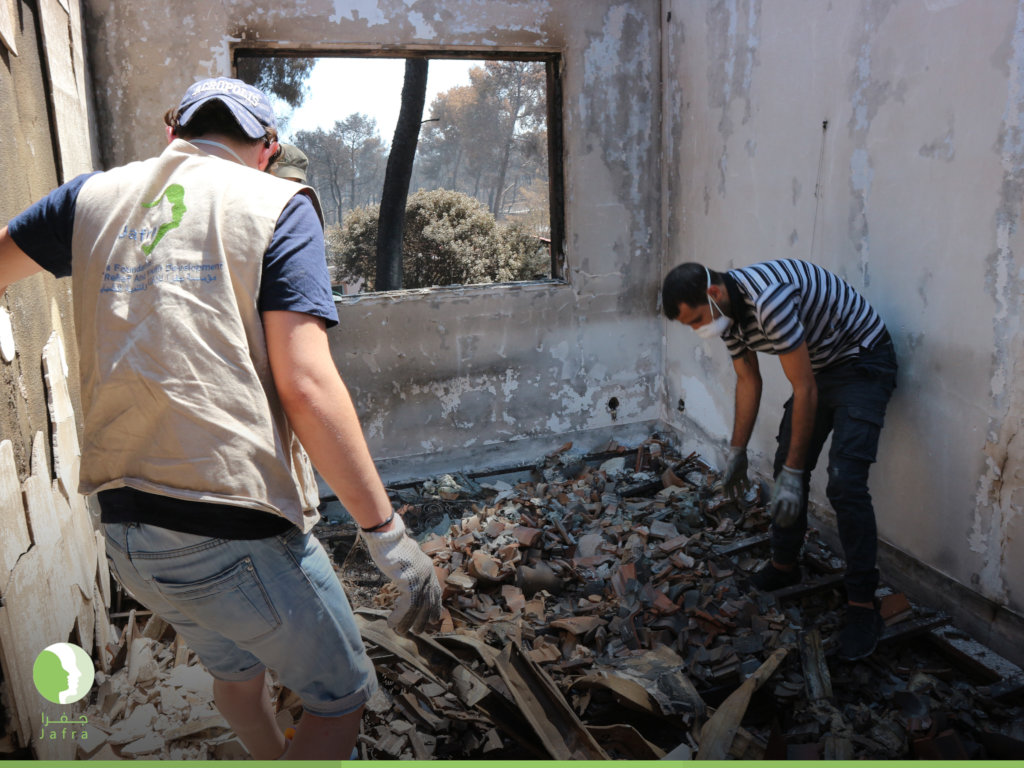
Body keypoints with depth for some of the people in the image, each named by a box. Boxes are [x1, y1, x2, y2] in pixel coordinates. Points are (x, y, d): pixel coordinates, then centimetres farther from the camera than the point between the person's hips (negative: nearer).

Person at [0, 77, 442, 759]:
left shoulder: (93, 196, 10)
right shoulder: (276, 204, -5)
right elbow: (305, 384, -16)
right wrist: (387, 532, -13)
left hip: (122, 525, 7)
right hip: (236, 529, -6)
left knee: (235, 669, 32)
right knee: (342, 695, 17)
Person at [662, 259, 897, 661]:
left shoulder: (767, 299, -34)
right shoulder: (726, 310, -5)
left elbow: (805, 391, -29)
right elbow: (748, 380, 9)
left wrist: (793, 474, -24)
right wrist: (736, 451, 14)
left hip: (864, 361, -9)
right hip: (819, 366, 9)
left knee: (844, 482, -18)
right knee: (786, 463, 11)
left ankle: (862, 606, -7)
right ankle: (784, 565, 29)